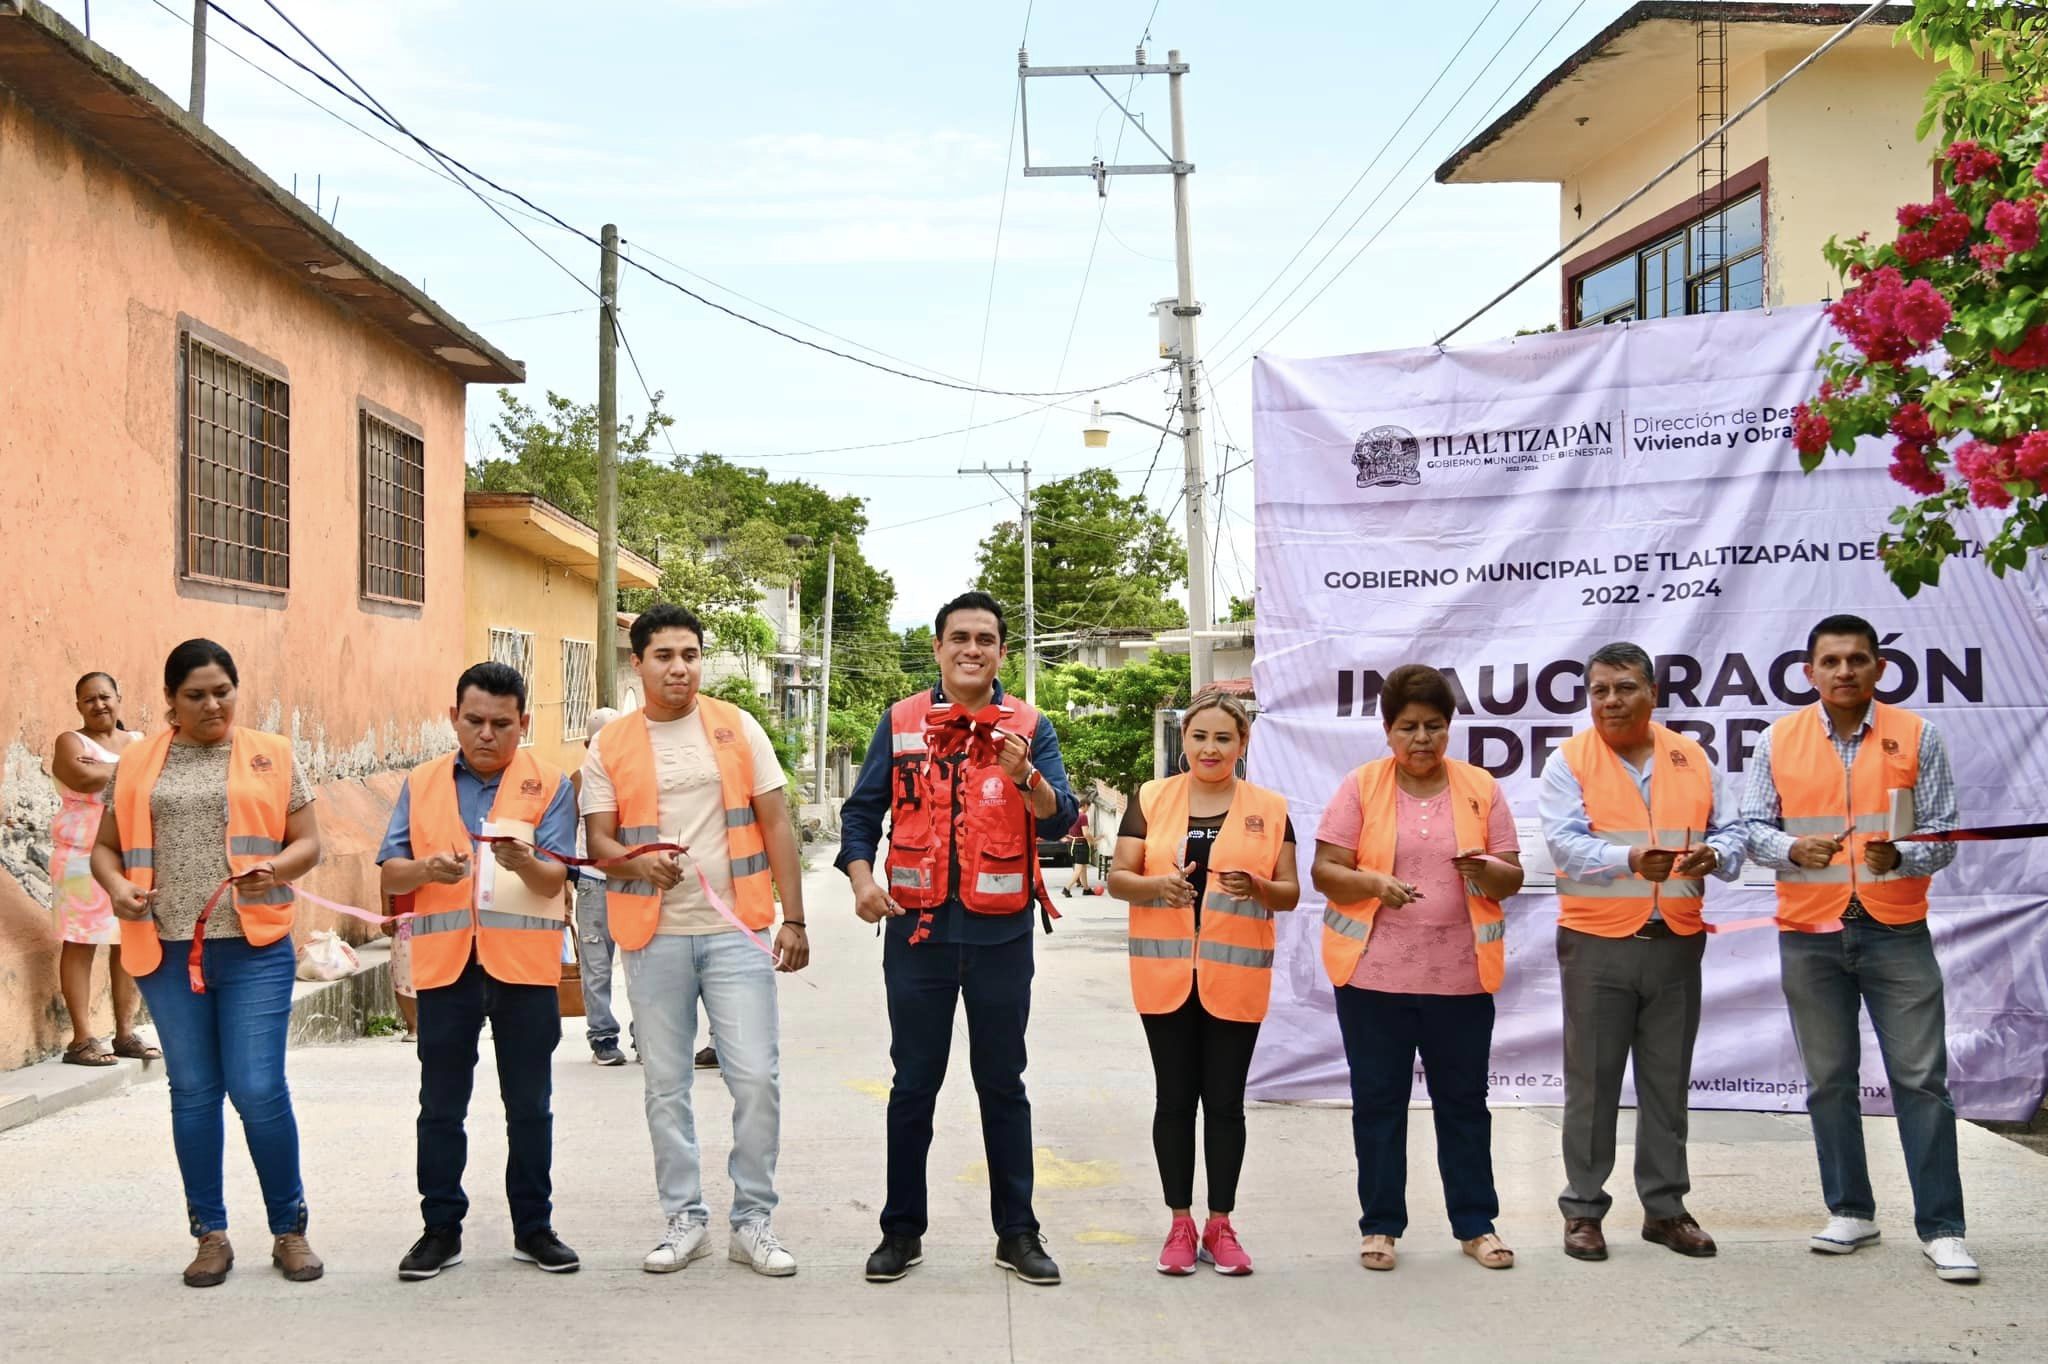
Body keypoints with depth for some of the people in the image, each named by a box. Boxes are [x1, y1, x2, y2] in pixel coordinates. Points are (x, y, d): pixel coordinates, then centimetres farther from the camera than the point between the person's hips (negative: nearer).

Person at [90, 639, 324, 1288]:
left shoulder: (271, 755, 5)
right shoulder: (138, 765, 9)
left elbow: (308, 841, 5)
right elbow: (105, 846, 12)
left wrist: (275, 869, -16)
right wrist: (117, 886, -9)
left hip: (254, 948, -2)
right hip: (168, 949, 2)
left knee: (259, 1089, -5)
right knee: (193, 1091, 9)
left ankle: (290, 1230, 11)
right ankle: (211, 1235, 20)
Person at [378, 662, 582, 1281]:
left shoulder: (549, 785, 2)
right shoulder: (422, 784, 8)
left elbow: (554, 878, -6)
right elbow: (390, 876, 4)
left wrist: (524, 862, -28)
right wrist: (427, 869, -17)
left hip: (524, 964, -1)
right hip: (445, 963, 1)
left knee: (530, 1105, 7)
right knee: (441, 1106, 7)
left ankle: (533, 1228, 17)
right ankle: (441, 1229, 17)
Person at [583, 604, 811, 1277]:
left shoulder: (737, 728, 4)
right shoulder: (611, 746, 6)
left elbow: (776, 825, 4)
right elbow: (598, 839, 4)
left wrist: (794, 919, 0)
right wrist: (639, 862, -19)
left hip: (736, 931, -1)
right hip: (654, 937, 1)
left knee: (757, 1078, -5)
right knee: (666, 1086, 8)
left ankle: (753, 1220, 10)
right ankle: (685, 1219, 21)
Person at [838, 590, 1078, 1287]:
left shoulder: (1029, 727, 2)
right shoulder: (901, 723, 5)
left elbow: (1060, 821, -8)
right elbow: (862, 811, 7)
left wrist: (1024, 776, -28)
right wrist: (861, 878, -10)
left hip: (1001, 933, 0)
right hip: (918, 927, 0)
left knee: (1002, 1084, 8)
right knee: (914, 1084, 8)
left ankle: (1017, 1232, 17)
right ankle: (902, 1230, 18)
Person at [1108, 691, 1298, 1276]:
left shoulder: (1270, 809, 5)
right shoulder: (1150, 800, 4)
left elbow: (1290, 894, 6)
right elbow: (1118, 877, 1)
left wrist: (1257, 888, -16)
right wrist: (1157, 884, -20)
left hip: (1235, 977, 0)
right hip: (1165, 975, 0)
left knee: (1225, 1101, 5)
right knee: (1173, 1098, 6)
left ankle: (1220, 1225, 16)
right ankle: (1180, 1224, 15)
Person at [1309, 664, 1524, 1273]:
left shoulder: (1481, 788, 6)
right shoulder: (1361, 786, 1)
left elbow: (1511, 879, 7)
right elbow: (1324, 871, -3)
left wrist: (1487, 870, -16)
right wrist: (1375, 883, -21)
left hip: (1459, 974, 1)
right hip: (1373, 971, -1)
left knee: (1464, 1101, 8)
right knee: (1378, 1102, 6)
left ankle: (1476, 1224, 19)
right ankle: (1380, 1225, 17)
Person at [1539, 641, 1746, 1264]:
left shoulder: (1692, 758, 10)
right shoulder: (1570, 761, -2)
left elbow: (1731, 830, 12)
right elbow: (1565, 841, -13)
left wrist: (1715, 854, -12)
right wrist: (1630, 859, -30)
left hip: (1676, 943, 3)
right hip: (1597, 943, -3)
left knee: (1668, 1082, 11)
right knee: (1592, 1081, 2)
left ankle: (1665, 1207, 22)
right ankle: (1583, 1210, 12)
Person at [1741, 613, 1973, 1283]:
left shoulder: (1916, 736, 2)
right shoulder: (1779, 742, 4)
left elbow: (1943, 836, 1)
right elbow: (1753, 826, 4)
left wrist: (1899, 856, -19)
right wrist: (1793, 850, -16)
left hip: (1896, 931, -1)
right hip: (1810, 934, 2)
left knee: (1921, 1078, -2)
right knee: (1830, 1081, 9)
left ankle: (1941, 1227, 4)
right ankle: (1851, 1212, 22)